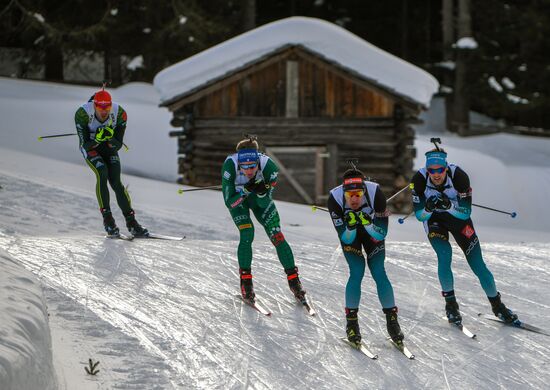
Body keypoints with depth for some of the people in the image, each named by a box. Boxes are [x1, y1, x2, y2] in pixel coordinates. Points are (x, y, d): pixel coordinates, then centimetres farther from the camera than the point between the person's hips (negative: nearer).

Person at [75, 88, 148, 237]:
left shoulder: (119, 114, -25)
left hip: (109, 147, 2)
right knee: (102, 174, -26)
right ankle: (108, 219, -20)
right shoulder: (82, 114, -30)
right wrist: (97, 139, -44)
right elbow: (86, 145, -26)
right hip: (90, 147, -2)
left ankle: (131, 222, -8)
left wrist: (110, 138, -40)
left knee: (116, 182, -13)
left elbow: (118, 146, -20)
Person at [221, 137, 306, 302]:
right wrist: (245, 191, -45)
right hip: (236, 197, -1)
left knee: (277, 236, -9)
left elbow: (265, 204, -26)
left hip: (259, 198, 1)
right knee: (247, 233, -21)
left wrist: (262, 192, -46)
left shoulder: (268, 165, -34)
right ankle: (245, 280, -5)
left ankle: (293, 279, 5)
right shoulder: (230, 165, -37)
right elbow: (229, 202, -30)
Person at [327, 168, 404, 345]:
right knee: (357, 272, -15)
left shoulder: (375, 192, -35)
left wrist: (367, 223, -44)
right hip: (349, 234, 0)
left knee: (379, 273, -10)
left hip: (372, 230, 0)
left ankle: (392, 319, 4)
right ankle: (351, 321, -1)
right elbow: (346, 239, -27)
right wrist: (351, 226, -46)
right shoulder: (335, 198, -34)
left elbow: (381, 234, -27)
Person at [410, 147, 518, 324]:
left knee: (477, 263, -3)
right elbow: (420, 216, -21)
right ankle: (450, 303, -4)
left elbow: (466, 213, -26)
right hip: (433, 219, 0)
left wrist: (449, 205, -44)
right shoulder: (419, 180, -27)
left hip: (458, 216, 0)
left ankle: (497, 304, 17)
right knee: (444, 255, -24)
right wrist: (428, 207, -42)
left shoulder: (458, 176, -30)